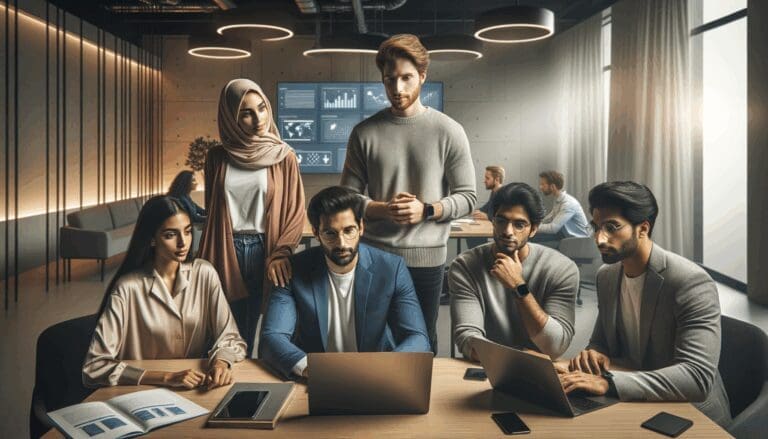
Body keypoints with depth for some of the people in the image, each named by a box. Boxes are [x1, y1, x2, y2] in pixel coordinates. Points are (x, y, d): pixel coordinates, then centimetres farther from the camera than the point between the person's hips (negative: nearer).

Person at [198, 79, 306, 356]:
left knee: (259, 332, 5)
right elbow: (211, 211, 13)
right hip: (226, 253, 1)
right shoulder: (217, 157, 5)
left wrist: (279, 255, -14)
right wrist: (207, 260, 13)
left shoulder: (284, 157, 0)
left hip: (265, 251, -1)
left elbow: (296, 212, -2)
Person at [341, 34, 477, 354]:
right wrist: (383, 209, -15)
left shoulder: (448, 131, -2)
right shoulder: (365, 133, 2)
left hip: (426, 257, -1)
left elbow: (467, 197, -1)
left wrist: (426, 210, -17)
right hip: (374, 255, 1)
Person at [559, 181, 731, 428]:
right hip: (633, 407, 6)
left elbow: (698, 377, -29)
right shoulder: (606, 277, 2)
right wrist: (593, 353, -12)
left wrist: (607, 383, -38)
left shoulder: (692, 282, -21)